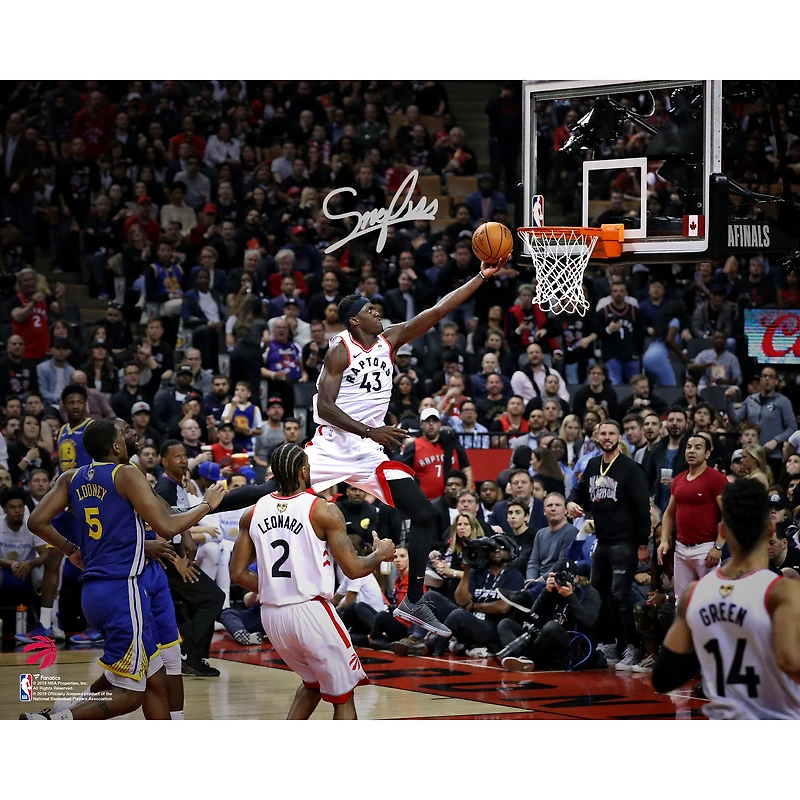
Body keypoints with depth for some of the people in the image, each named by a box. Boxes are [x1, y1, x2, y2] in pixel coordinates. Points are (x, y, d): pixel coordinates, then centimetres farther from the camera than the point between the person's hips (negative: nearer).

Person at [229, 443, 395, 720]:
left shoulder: (253, 512, 6)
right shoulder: (323, 510, -9)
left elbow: (238, 574, 8)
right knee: (343, 696, 7)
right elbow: (353, 569, -9)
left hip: (272, 615, 6)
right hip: (311, 611, -6)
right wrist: (380, 554, 12)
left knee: (313, 682, 28)